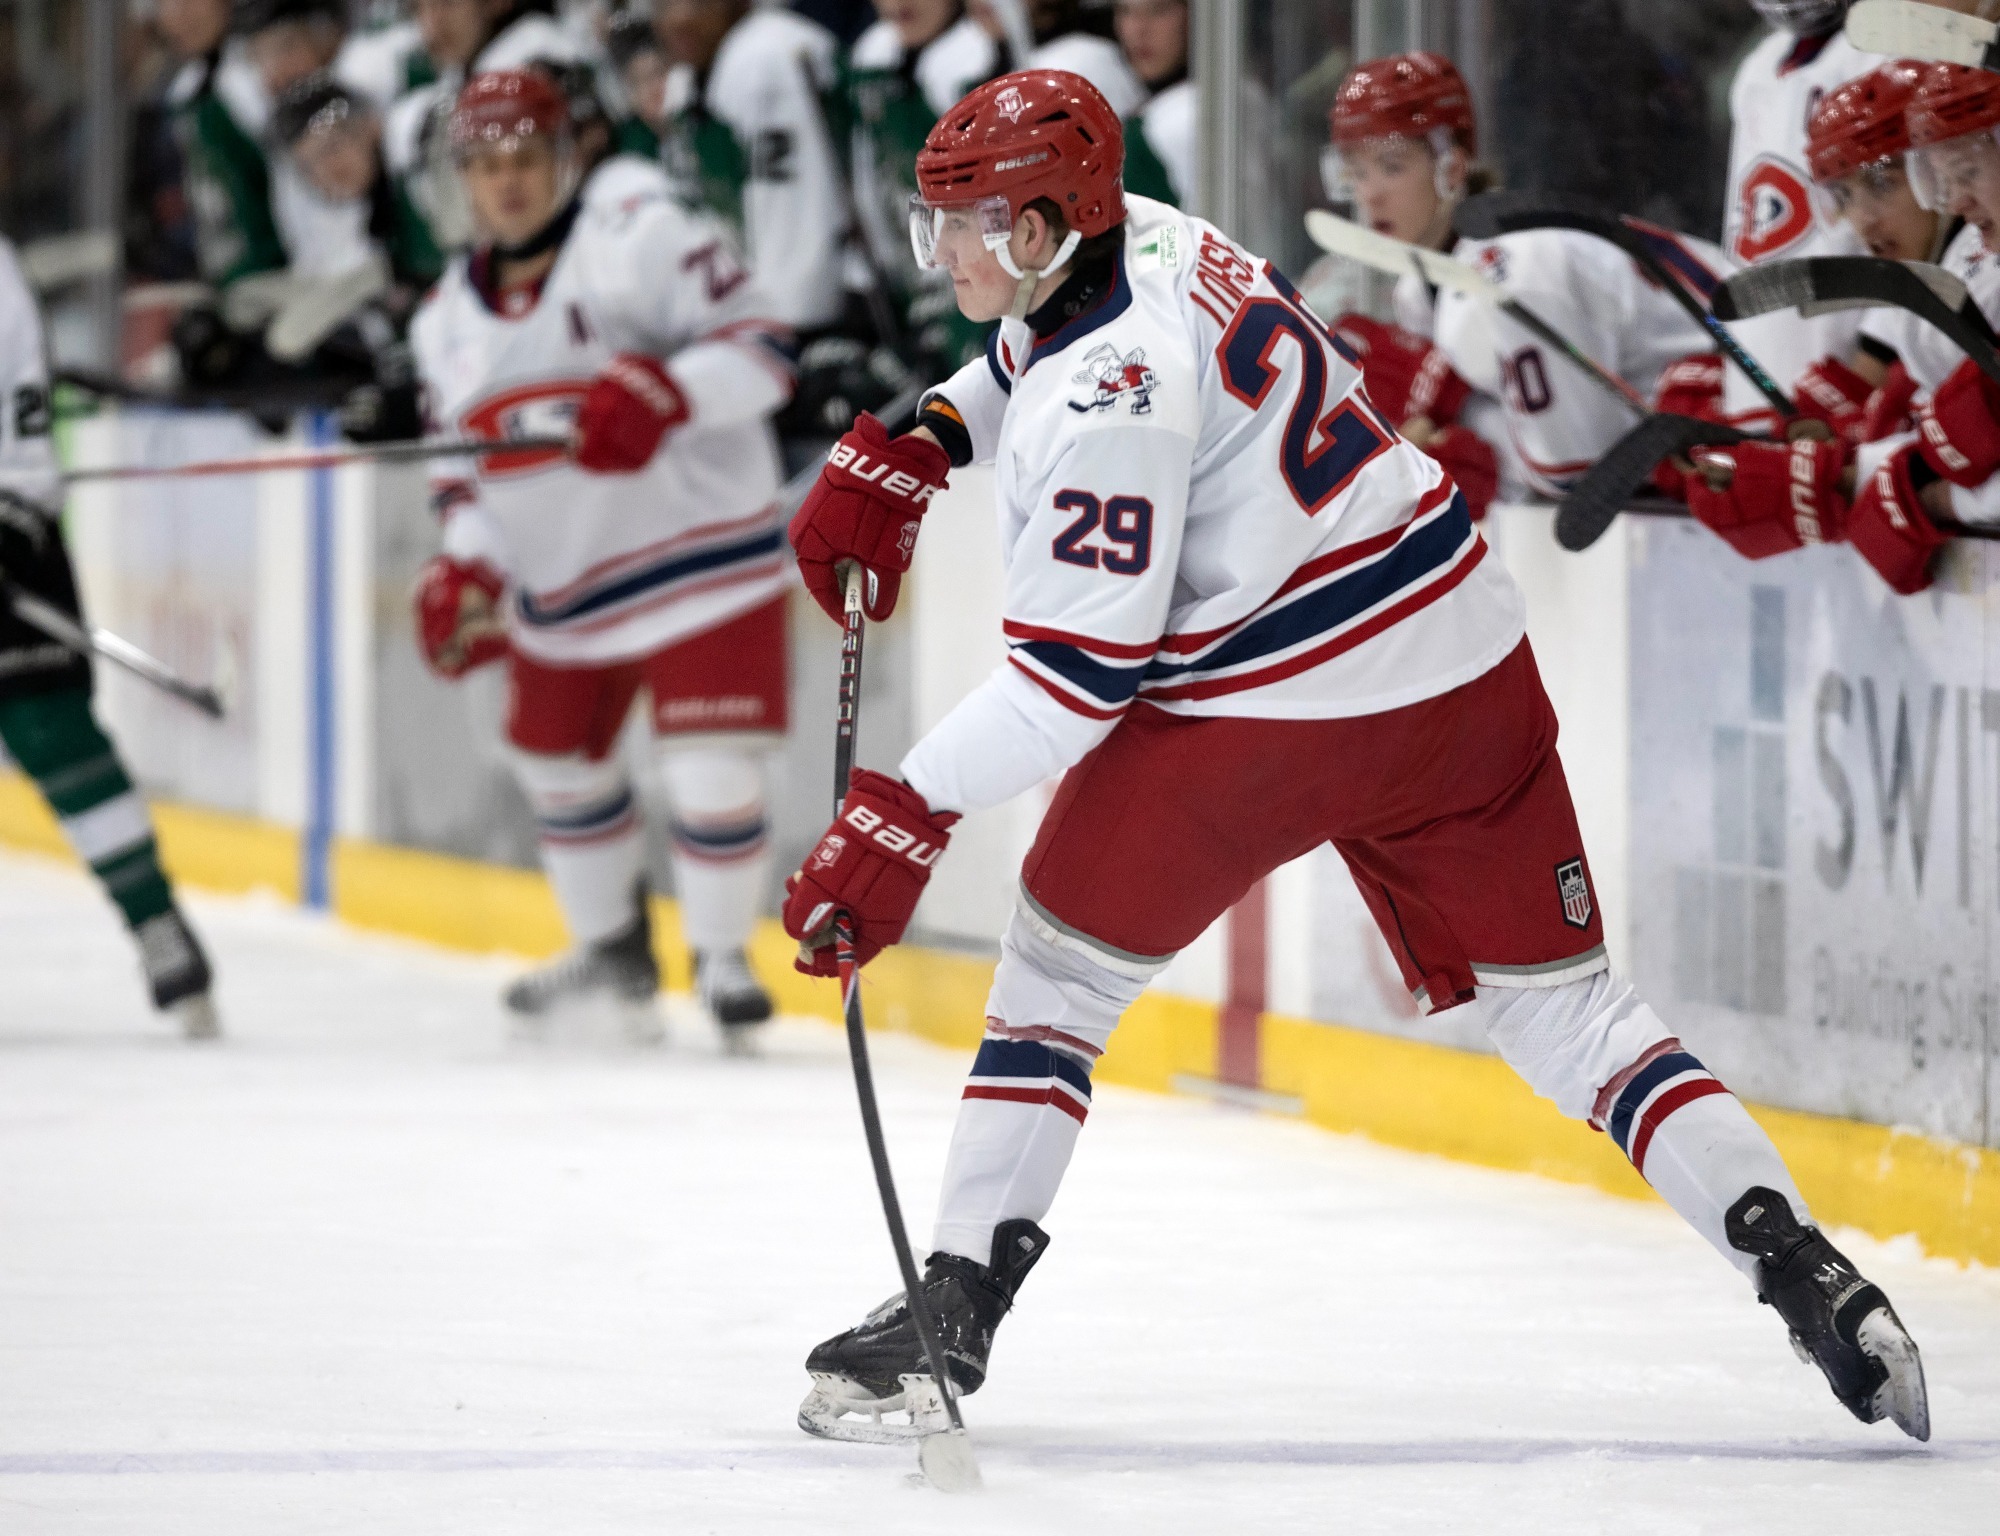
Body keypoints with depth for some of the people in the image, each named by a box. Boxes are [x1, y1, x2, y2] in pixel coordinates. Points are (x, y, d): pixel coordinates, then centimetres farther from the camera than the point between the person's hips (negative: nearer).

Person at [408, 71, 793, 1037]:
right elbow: (470, 466, 17)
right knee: (557, 763, 16)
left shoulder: (645, 243, -12)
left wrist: (664, 392, -35)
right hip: (561, 585, 7)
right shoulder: (451, 318, 10)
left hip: (700, 550, -7)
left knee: (710, 774, -13)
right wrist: (465, 569, 2)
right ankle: (613, 954, 36)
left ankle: (721, 957, 8)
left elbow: (757, 350, -19)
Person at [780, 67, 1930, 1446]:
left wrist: (908, 814, -20)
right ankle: (1801, 1268, -1)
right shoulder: (1135, 236, 5)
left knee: (1064, 961, 7)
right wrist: (915, 445, 18)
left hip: (1272, 713, -9)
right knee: (1558, 1001, 10)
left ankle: (956, 1298, 5)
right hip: (1463, 665, 9)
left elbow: (1078, 669, -23)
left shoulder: (1106, 401, -21)